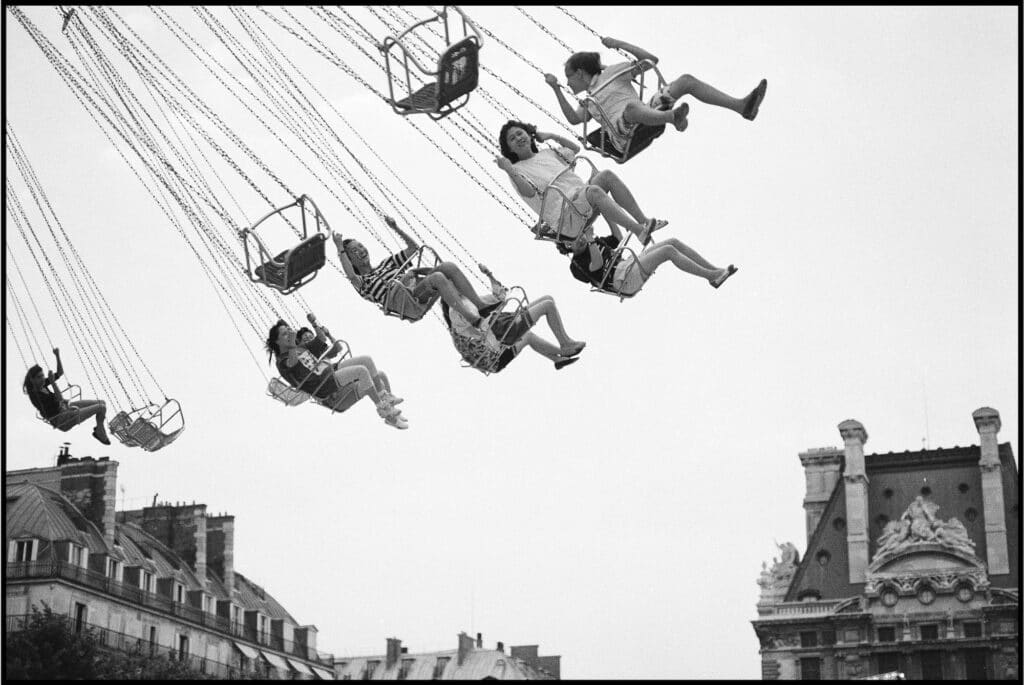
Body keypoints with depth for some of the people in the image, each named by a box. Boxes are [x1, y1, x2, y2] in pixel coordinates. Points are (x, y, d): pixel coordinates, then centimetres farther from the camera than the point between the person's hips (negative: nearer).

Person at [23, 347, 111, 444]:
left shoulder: (41, 385, 1)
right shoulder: (35, 395, -25)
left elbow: (60, 373, 8)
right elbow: (60, 400, -29)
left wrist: (57, 356, -4)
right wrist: (52, 382, -34)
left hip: (64, 409, 9)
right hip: (63, 422, -9)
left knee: (102, 403, 6)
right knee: (101, 407, -12)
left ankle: (99, 430, 18)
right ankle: (100, 431, 13)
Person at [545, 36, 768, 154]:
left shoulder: (611, 73, 25)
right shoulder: (588, 102, 31)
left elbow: (651, 60, 19)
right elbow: (573, 119, 9)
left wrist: (620, 44, 15)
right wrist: (556, 89, 9)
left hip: (647, 121, 2)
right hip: (624, 135, -2)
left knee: (686, 80, -12)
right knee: (631, 107, -39)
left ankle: (741, 105, -24)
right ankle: (674, 118, -70)